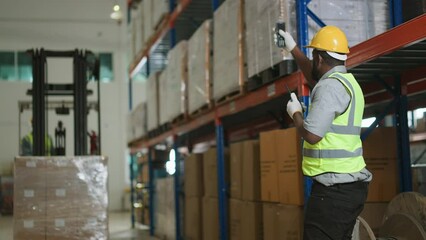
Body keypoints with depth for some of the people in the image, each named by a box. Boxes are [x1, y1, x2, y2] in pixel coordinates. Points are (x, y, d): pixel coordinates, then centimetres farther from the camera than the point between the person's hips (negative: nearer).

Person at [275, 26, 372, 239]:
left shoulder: (331, 85, -14)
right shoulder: (347, 81, 17)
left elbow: (312, 135, -22)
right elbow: (314, 79, 39)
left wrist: (295, 113, -3)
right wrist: (293, 49, 45)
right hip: (351, 184, 10)